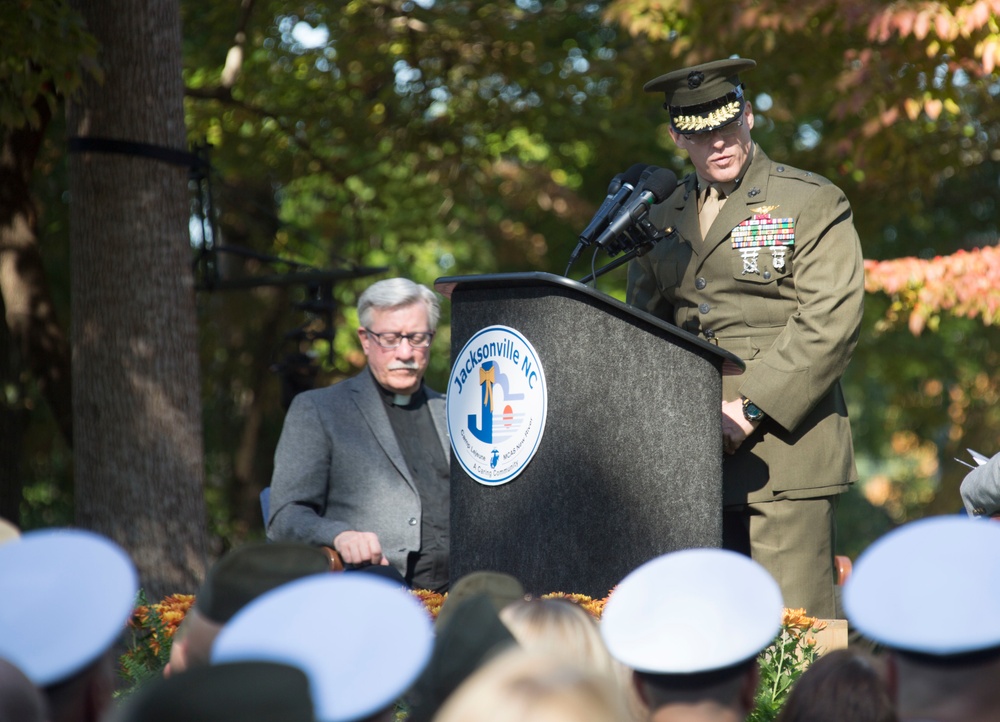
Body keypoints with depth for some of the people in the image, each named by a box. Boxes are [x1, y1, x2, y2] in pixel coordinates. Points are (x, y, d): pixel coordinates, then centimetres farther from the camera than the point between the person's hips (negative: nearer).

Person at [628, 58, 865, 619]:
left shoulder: (812, 203, 2)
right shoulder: (662, 219, 18)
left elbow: (832, 321, -8)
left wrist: (752, 410, -14)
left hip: (785, 446, -5)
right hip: (695, 460, 5)